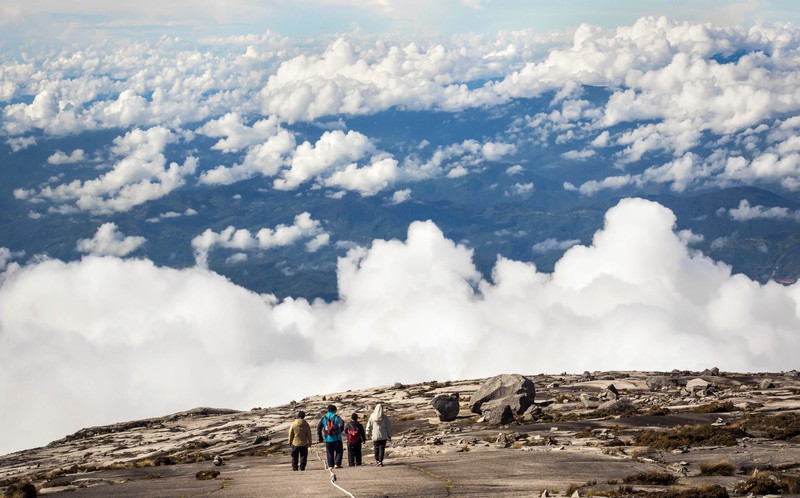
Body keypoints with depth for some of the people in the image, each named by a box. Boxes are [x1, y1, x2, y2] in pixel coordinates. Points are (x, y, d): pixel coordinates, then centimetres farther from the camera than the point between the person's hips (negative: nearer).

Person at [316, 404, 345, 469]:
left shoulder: (324, 418, 6)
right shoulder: (336, 417, -3)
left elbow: (318, 427, 1)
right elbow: (341, 423, -21)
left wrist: (320, 437, 5)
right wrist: (340, 431, -9)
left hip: (328, 439, 3)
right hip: (337, 439, -3)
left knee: (329, 453, 11)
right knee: (339, 451, 8)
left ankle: (330, 466, 8)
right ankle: (337, 464, -3)